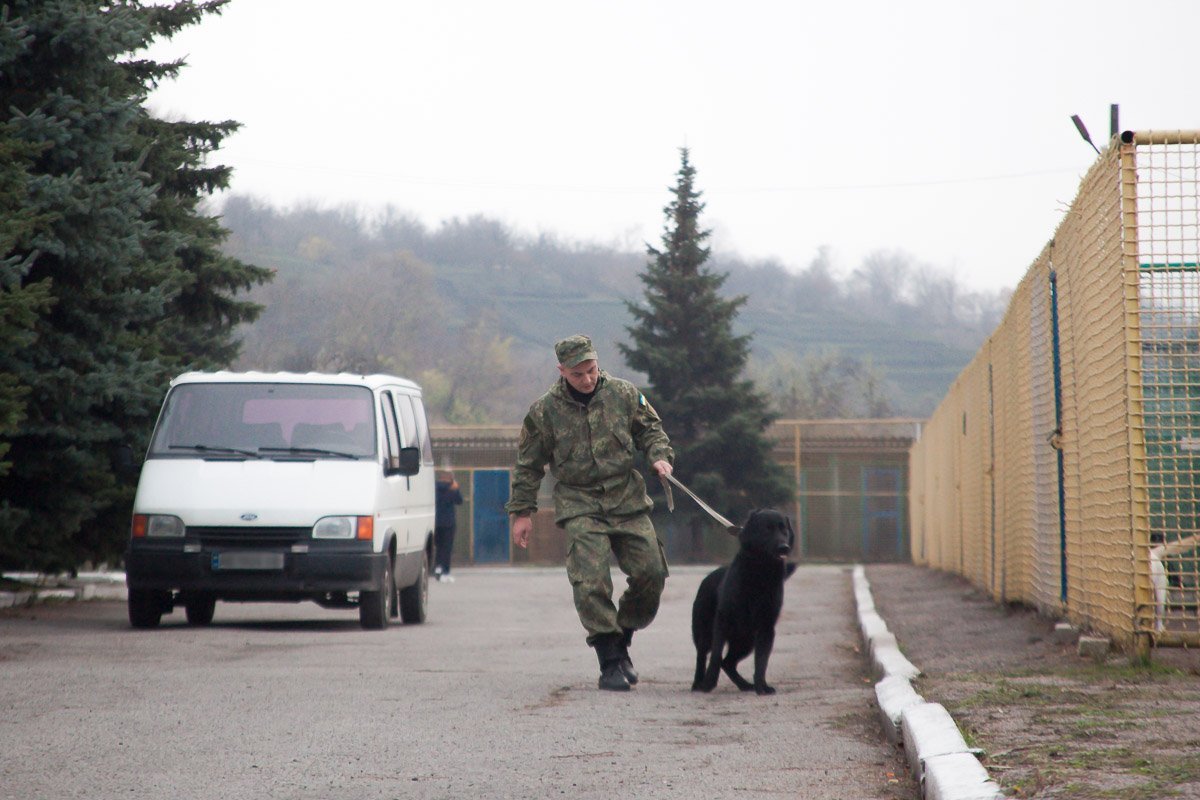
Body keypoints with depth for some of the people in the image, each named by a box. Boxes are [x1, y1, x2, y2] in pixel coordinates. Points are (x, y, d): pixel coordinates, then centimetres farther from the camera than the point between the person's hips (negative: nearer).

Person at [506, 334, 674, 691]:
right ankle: (609, 663, -8)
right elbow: (528, 465, 7)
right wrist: (521, 512, 7)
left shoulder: (624, 394, 2)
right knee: (590, 582, -15)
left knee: (651, 572, -1)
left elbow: (650, 430, 16)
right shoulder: (545, 411, -2)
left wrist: (659, 456, -4)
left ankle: (622, 642, 21)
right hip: (579, 506, -3)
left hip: (628, 500, 3)